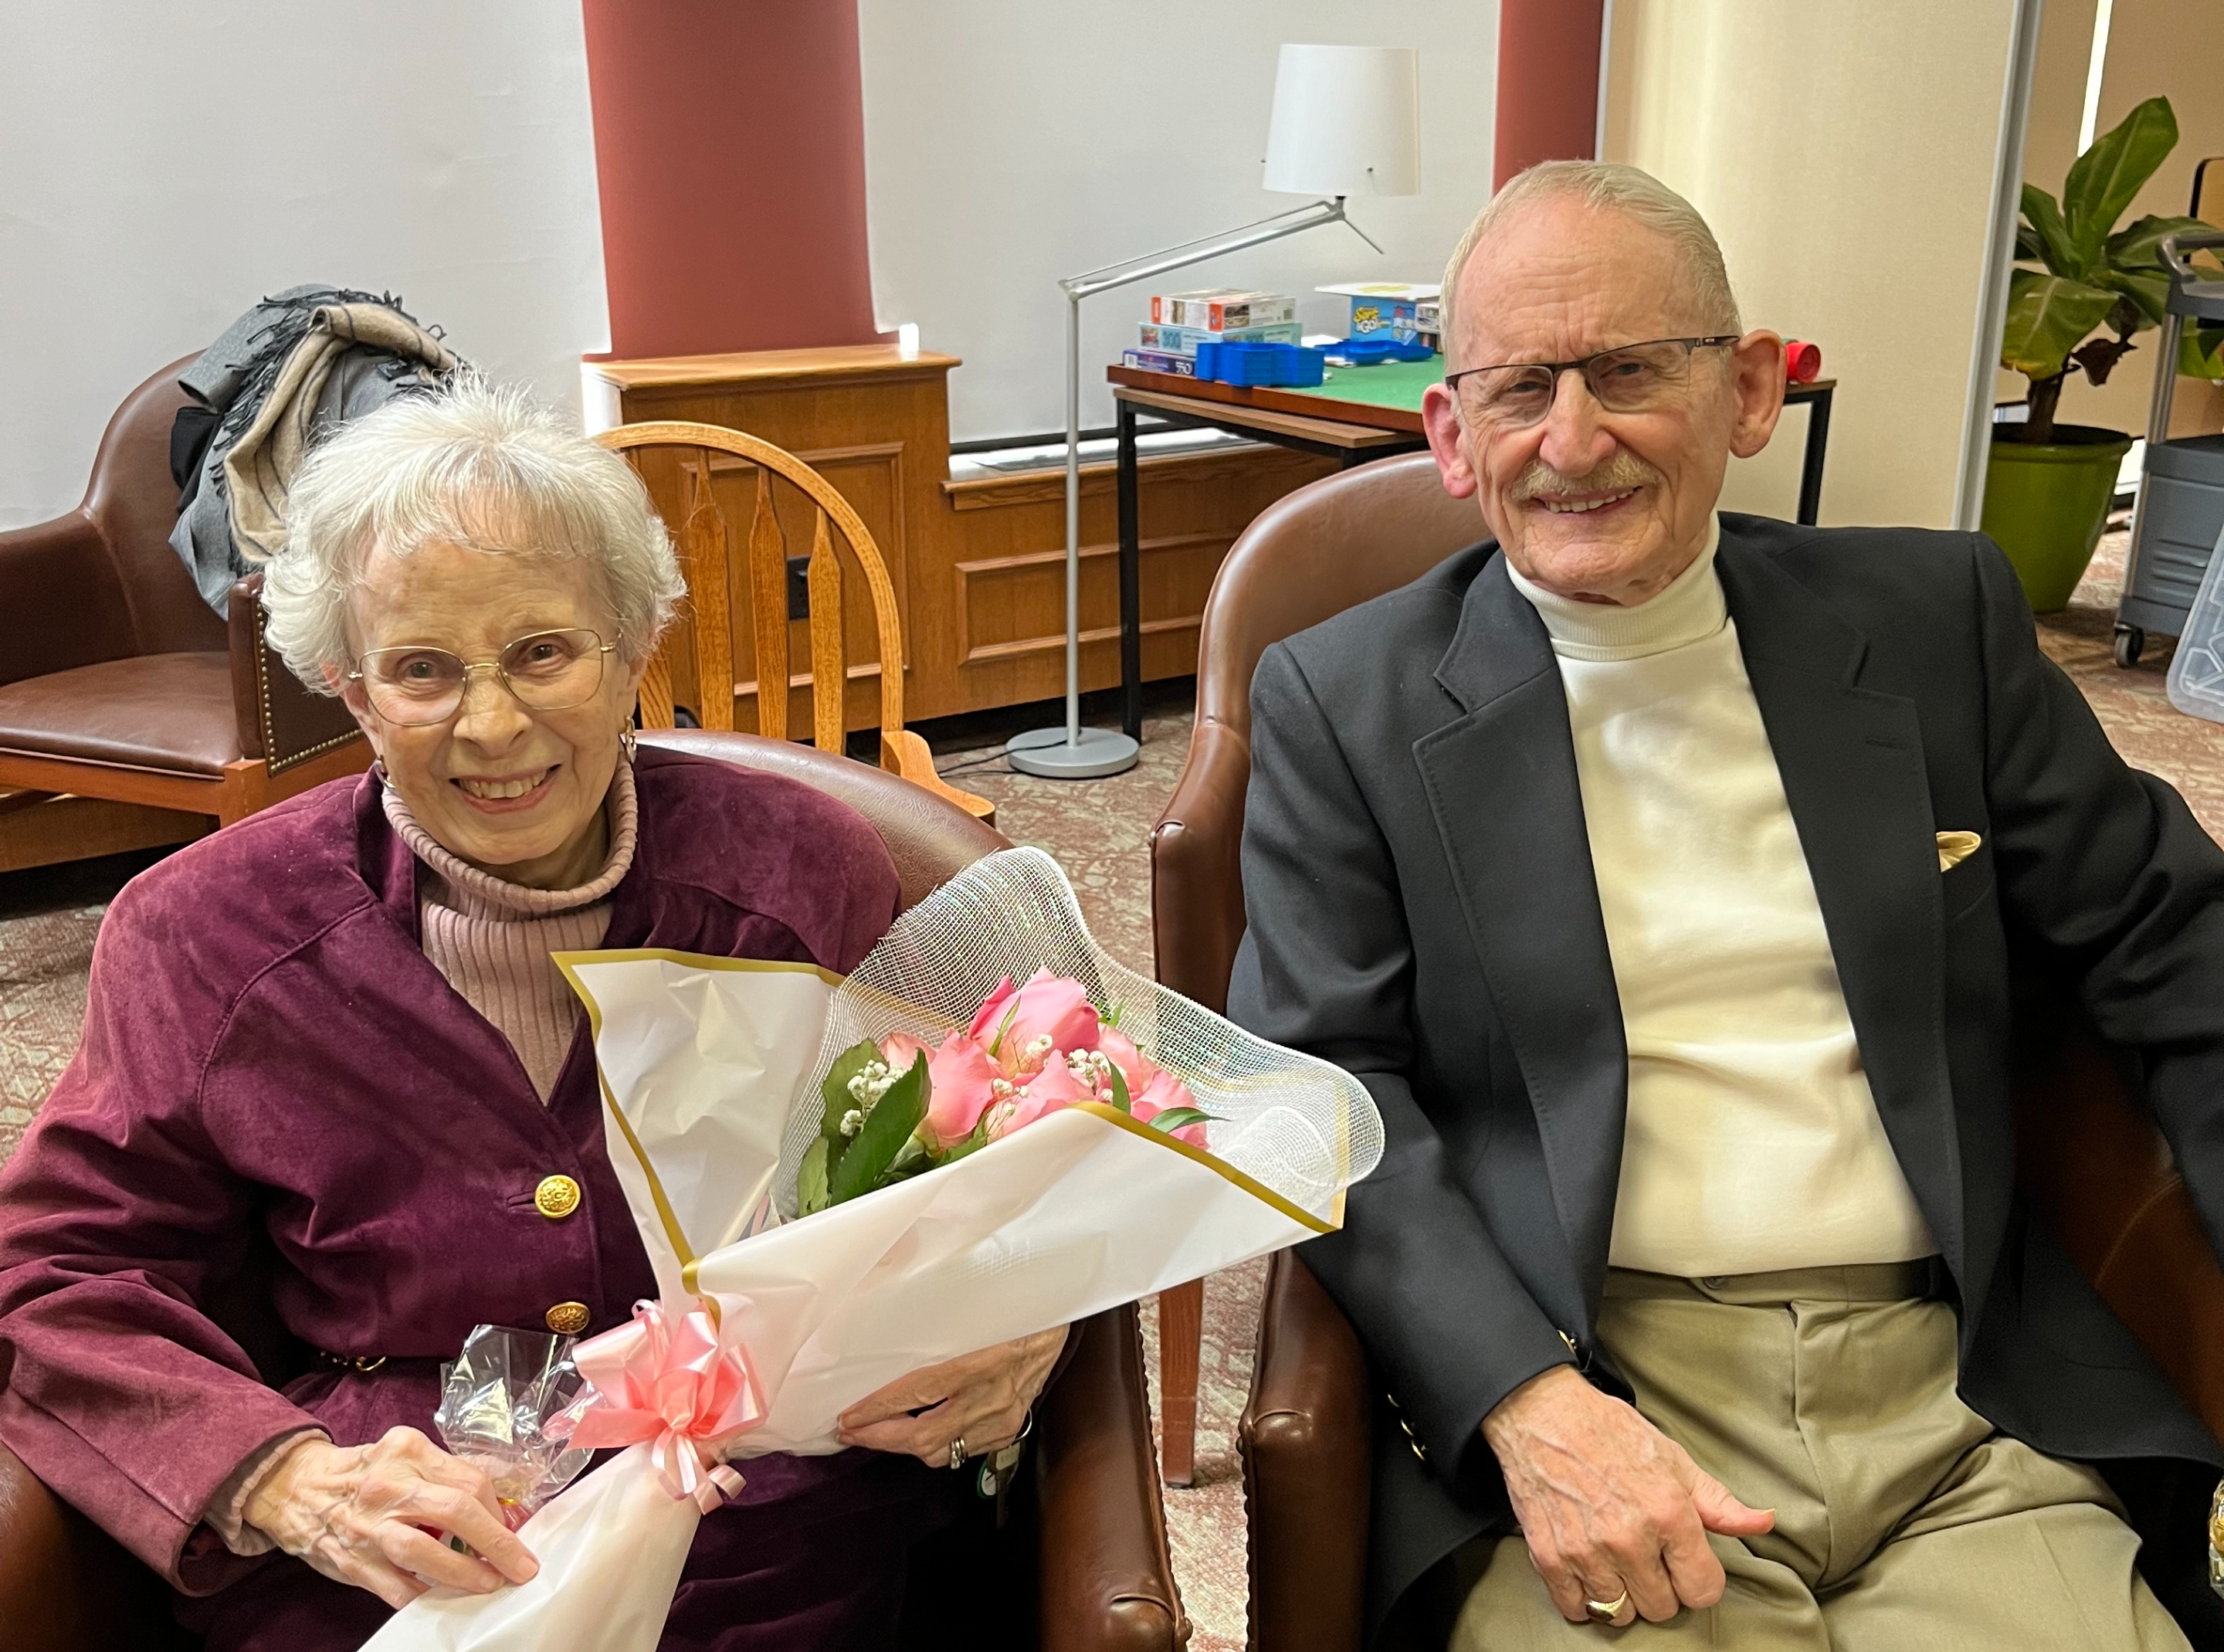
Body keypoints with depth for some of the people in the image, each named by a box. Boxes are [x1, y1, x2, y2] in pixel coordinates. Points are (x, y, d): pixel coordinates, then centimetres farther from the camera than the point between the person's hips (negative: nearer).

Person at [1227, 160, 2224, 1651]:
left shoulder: (1937, 620, 9)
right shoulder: (1343, 703, 1)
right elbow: (1320, 1084, -4)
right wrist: (1530, 1403, -17)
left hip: (1957, 1415, 3)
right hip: (1554, 1389, -2)